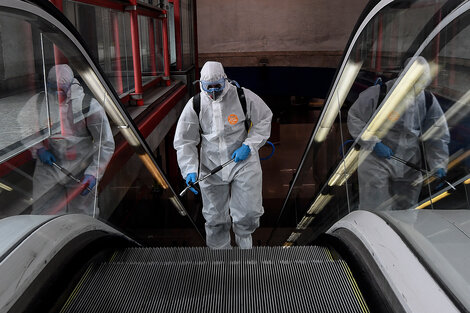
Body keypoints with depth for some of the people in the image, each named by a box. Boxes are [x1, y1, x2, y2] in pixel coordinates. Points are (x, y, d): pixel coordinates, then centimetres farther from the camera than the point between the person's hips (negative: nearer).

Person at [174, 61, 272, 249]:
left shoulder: (243, 96, -9)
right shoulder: (195, 105, -6)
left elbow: (264, 119, 3)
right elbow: (184, 141, -3)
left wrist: (249, 146, -9)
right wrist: (190, 171, -16)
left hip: (243, 161, -1)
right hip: (211, 166, 2)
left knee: (248, 213, -3)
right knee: (215, 217, 10)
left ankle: (244, 235, 33)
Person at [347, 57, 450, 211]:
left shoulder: (428, 101, -3)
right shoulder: (377, 94, -14)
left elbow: (437, 138, 2)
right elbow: (354, 118, -7)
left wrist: (438, 166, -9)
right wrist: (374, 143, -16)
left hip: (408, 168, 4)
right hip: (376, 163, -3)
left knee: (406, 208, 13)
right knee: (374, 210, -2)